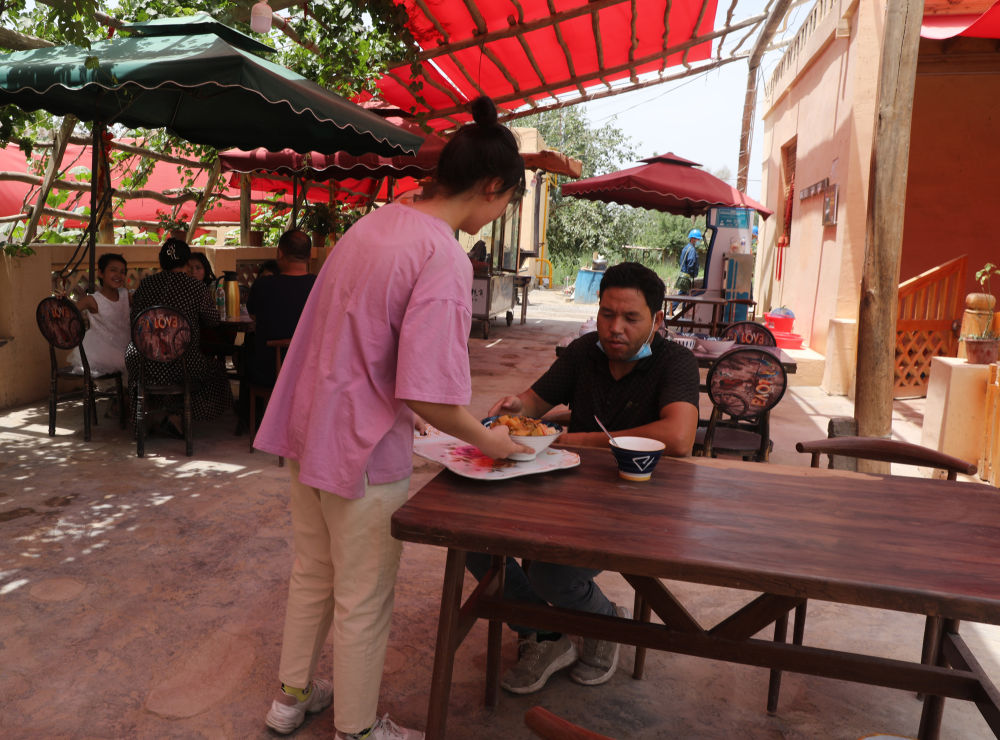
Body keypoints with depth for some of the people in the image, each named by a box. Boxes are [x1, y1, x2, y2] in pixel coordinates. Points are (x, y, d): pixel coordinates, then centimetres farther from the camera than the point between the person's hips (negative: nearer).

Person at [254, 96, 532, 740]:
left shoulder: (372, 224, 6)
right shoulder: (444, 257, -22)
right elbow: (427, 396, -27)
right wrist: (486, 440, -9)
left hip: (307, 428, 9)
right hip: (364, 450, -9)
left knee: (312, 576, 25)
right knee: (363, 603, 12)